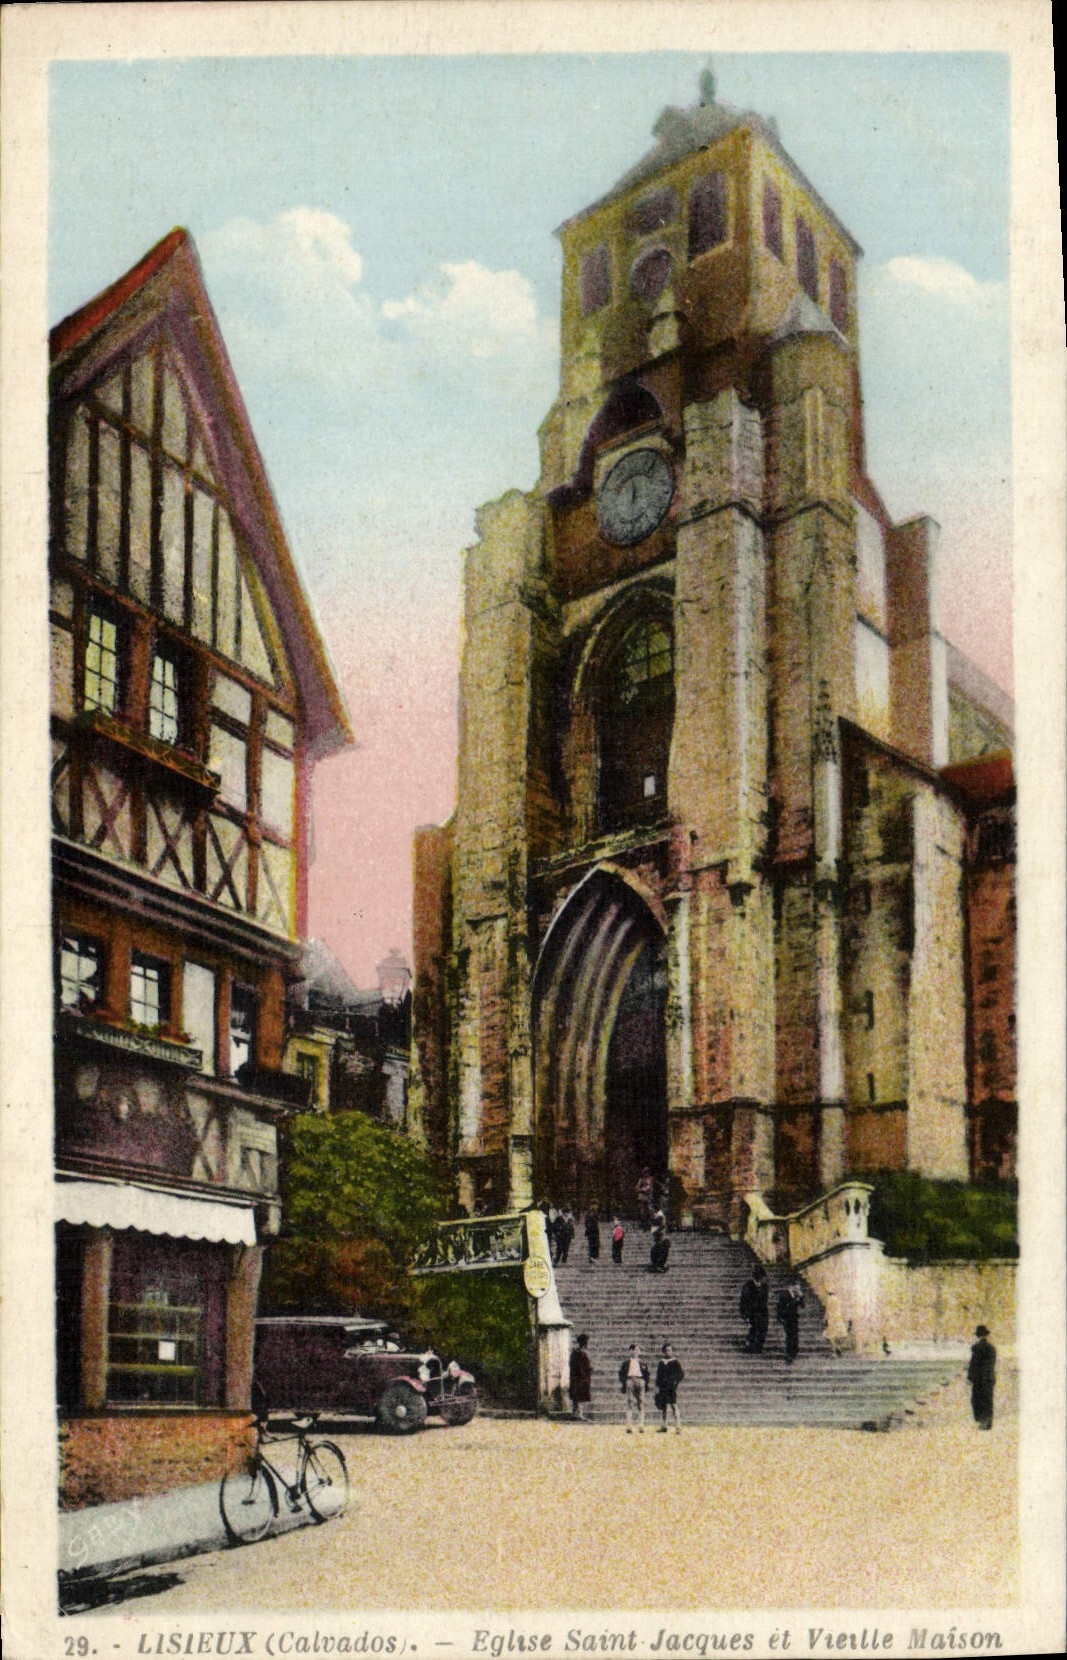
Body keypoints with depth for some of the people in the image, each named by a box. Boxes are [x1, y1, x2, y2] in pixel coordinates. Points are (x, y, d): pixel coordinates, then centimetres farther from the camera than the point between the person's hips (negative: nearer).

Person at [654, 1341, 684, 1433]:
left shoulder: (675, 1362, 3)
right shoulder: (662, 1363, 17)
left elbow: (681, 1374, 0)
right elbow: (658, 1375, 20)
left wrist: (675, 1381, -14)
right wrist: (657, 1386, 12)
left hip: (671, 1387, -6)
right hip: (663, 1387, 6)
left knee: (674, 1405, -15)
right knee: (664, 1407, 10)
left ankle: (678, 1428, -18)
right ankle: (664, 1426, 18)